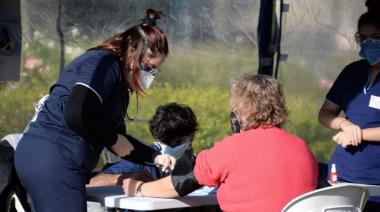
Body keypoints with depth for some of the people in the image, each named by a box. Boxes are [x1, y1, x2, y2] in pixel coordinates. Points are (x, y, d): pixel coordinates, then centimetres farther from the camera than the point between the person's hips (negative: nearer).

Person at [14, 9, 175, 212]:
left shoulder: (119, 80, 21)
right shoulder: (104, 63, -11)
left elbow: (117, 135, 26)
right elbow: (76, 114, -25)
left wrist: (155, 157, 13)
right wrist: (113, 140, -11)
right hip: (54, 160, -11)